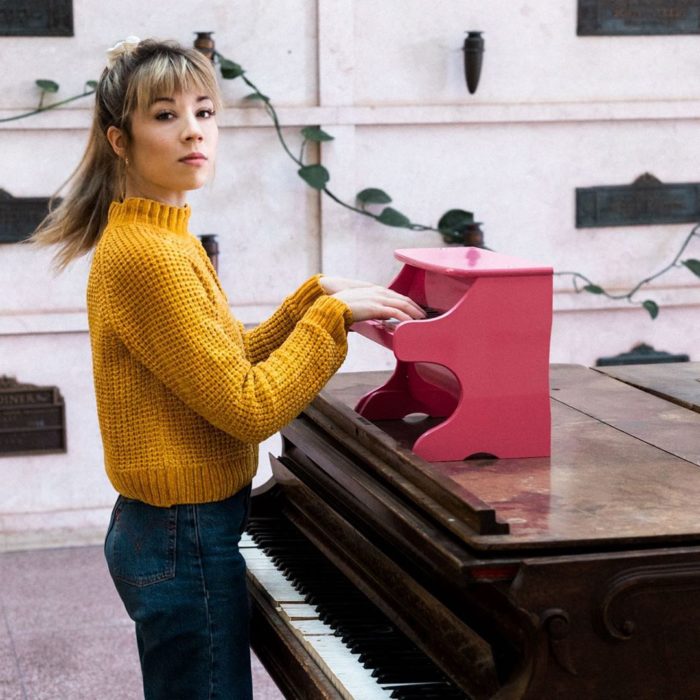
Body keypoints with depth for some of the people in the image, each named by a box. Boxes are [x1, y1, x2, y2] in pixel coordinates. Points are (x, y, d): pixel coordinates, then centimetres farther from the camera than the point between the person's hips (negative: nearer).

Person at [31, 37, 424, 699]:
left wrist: (317, 295, 5)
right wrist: (335, 315, -15)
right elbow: (250, 408, -22)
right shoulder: (145, 254, -22)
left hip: (163, 527, 10)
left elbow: (230, 360, 14)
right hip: (188, 542, -10)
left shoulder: (163, 239, 10)